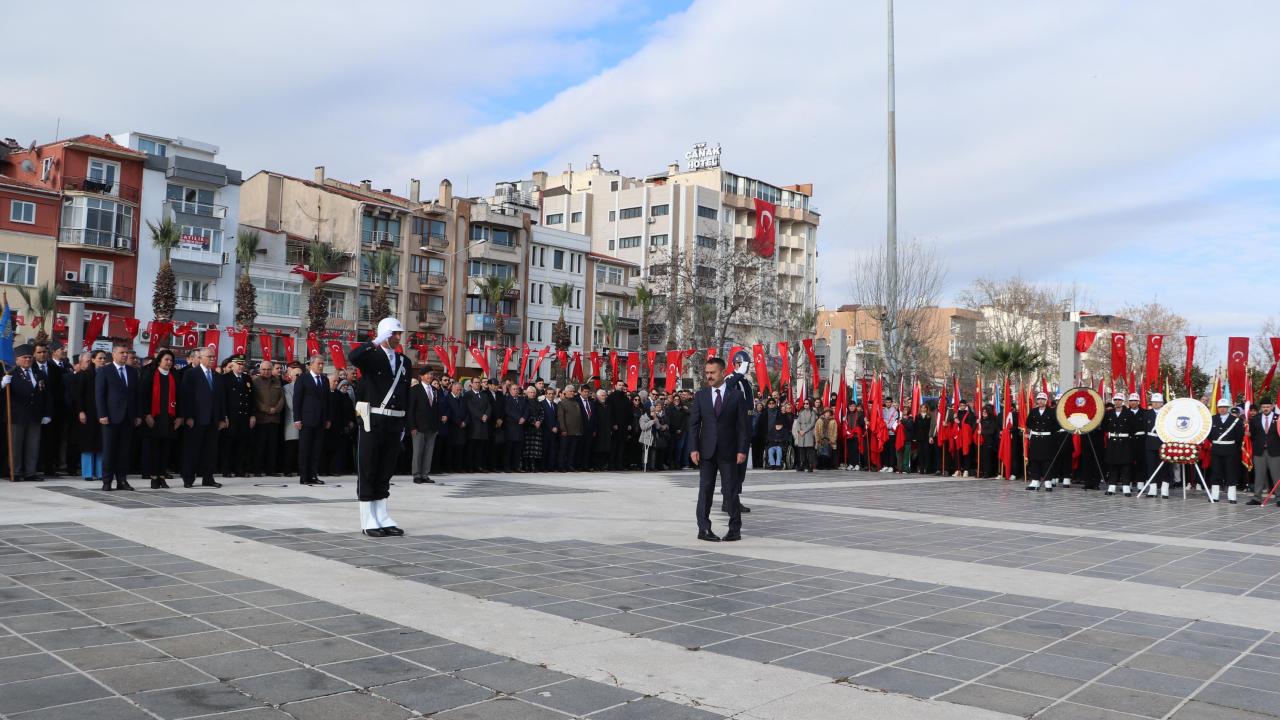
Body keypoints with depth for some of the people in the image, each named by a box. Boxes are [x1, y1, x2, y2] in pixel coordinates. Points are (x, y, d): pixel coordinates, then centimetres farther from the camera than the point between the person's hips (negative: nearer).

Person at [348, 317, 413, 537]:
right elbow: (352, 357, -27)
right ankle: (368, 521, 6)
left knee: (386, 471, 11)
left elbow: (406, 395, 13)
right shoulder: (371, 356, -3)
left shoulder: (405, 362, 12)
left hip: (395, 423, 5)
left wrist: (404, 425, 10)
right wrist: (376, 342, -24)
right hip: (373, 421, -5)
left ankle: (382, 518, 19)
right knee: (367, 470, 1)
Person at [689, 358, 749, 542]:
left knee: (730, 491, 3)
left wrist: (742, 450, -7)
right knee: (705, 489, 2)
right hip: (707, 450, 2)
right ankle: (704, 529, 6)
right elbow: (694, 423, 5)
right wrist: (694, 448, -4)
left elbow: (742, 425, 0)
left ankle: (735, 529, 12)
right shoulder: (700, 396, 6)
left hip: (728, 451, -2)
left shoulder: (736, 396, 1)